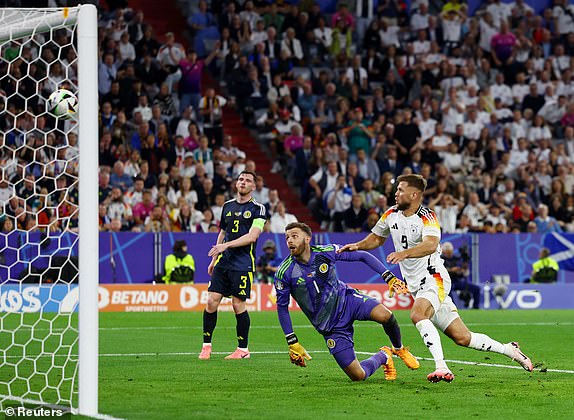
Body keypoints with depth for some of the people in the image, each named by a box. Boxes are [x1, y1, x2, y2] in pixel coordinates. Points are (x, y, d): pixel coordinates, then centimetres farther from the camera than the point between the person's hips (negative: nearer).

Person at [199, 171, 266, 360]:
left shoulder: (257, 209, -3)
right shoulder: (228, 206, 14)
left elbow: (252, 236, -14)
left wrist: (226, 245, -20)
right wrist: (213, 259, 22)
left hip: (243, 264, -5)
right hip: (223, 262, 5)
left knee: (238, 305, -5)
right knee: (212, 300, -4)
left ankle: (243, 349, 7)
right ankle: (206, 346, 4)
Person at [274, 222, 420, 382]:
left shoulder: (326, 252, -14)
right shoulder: (284, 273, -15)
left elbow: (363, 256, -3)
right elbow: (282, 307, -2)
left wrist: (390, 278, -12)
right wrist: (292, 344, -5)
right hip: (331, 328, 0)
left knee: (385, 315, -32)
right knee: (358, 376, -10)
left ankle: (399, 349, 3)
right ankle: (383, 357, 26)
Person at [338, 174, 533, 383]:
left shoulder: (427, 217, -16)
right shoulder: (391, 214, 6)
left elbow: (430, 245, -35)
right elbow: (376, 238, 22)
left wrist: (404, 253, -49)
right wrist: (357, 246, 3)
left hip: (433, 278, -6)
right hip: (415, 285, 6)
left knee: (417, 314, -35)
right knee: (462, 338, 3)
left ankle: (442, 367, -38)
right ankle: (509, 350, 20)